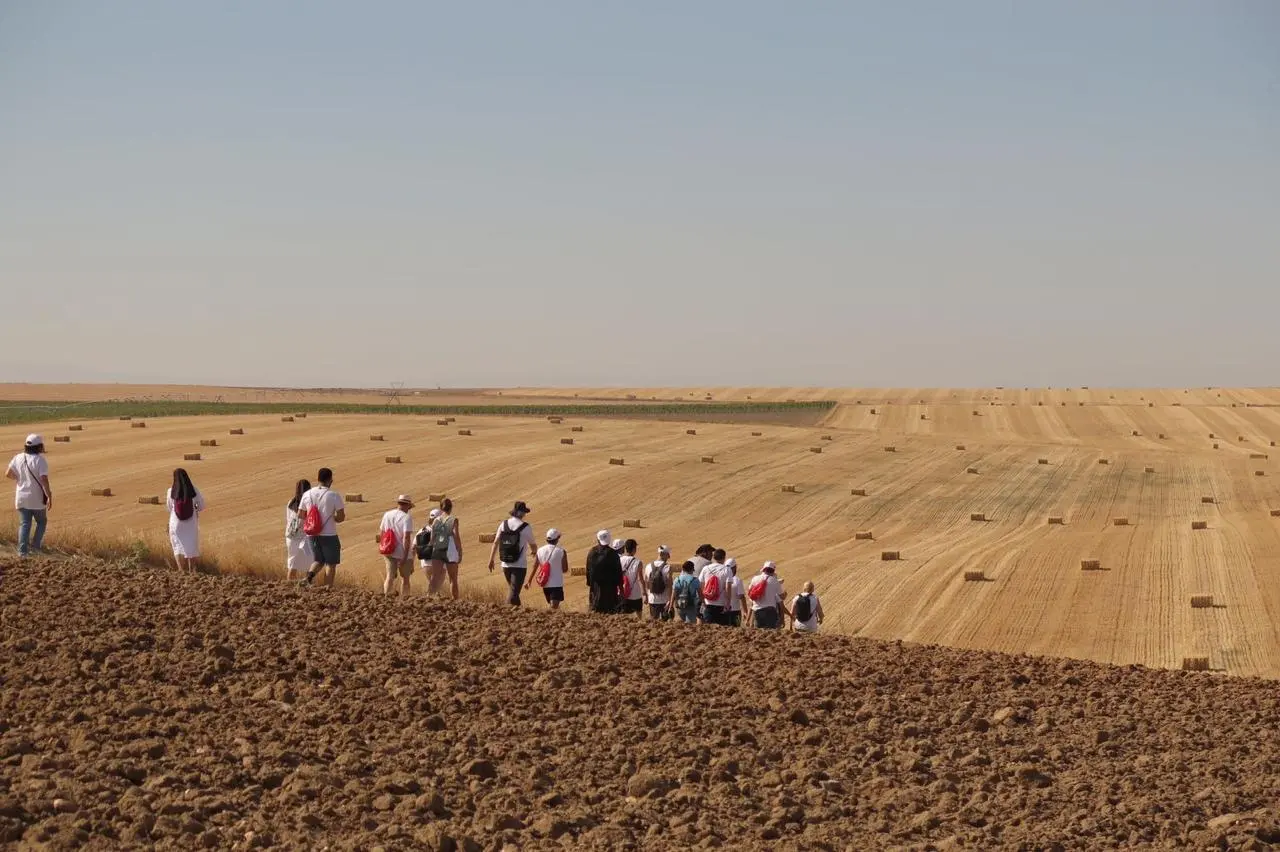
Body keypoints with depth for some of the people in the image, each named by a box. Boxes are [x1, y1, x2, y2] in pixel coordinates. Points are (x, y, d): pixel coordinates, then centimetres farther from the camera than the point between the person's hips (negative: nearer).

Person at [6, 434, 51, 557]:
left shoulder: (18, 458, 0)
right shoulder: (40, 460, -16)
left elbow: (8, 474, 8)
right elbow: (44, 480, -22)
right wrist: (49, 497, -16)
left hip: (22, 498, 4)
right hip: (37, 499, -4)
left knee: (24, 524, 8)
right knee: (41, 522, 18)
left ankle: (22, 550, 1)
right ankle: (36, 545, 12)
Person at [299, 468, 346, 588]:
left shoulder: (307, 494, 3)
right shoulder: (334, 496, -11)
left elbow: (300, 515, 8)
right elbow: (341, 517, -12)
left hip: (312, 535, 4)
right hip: (329, 535, -4)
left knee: (318, 560, 18)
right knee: (331, 563, 8)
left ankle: (310, 574, -9)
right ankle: (328, 587, 6)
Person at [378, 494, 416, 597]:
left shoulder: (387, 515, 5)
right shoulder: (407, 517, -13)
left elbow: (380, 534, 10)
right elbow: (406, 537, -20)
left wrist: (382, 548, 22)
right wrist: (405, 556, -19)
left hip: (389, 553, 5)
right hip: (403, 553, -5)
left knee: (390, 577, 7)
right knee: (405, 578, 9)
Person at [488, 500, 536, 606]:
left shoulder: (503, 525, 2)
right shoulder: (526, 527, -8)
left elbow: (495, 543, 0)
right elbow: (533, 545, 4)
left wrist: (491, 560, 5)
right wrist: (534, 552, 27)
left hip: (506, 565, 5)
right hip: (519, 565, -5)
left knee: (512, 589, 20)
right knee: (514, 591, -6)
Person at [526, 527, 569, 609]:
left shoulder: (540, 550, 2)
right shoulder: (561, 551, -9)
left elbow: (534, 567, 4)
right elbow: (565, 570, -6)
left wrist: (529, 580, 13)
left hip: (545, 584, 5)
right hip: (557, 584, -5)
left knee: (551, 605, 21)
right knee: (554, 606, -10)